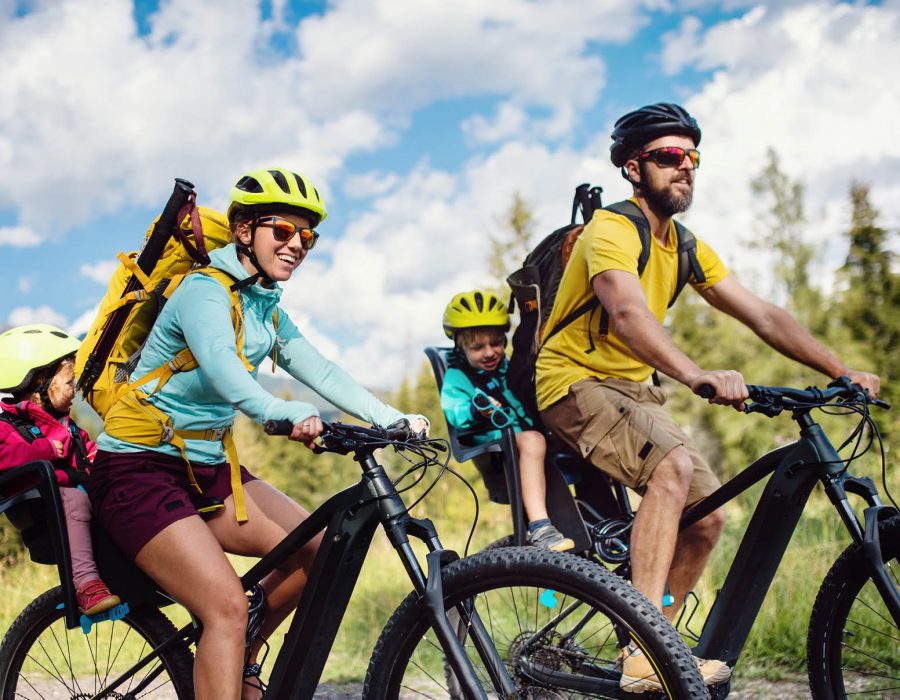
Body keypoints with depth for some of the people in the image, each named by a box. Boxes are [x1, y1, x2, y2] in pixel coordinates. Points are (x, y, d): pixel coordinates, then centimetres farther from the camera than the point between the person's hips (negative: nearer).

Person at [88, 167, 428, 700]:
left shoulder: (269, 312, 11)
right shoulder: (205, 291, -16)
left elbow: (321, 371, 1)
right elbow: (220, 366, -36)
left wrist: (391, 418, -12)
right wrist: (286, 414, -54)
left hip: (207, 466, 8)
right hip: (140, 469, -8)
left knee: (318, 551, -1)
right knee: (228, 607, -22)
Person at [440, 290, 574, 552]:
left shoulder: (507, 366, 26)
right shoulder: (457, 377, 4)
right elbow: (454, 414, -12)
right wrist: (476, 411, -31)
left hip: (531, 428, 7)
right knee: (531, 440, -40)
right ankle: (539, 527, -45)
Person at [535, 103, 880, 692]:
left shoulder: (685, 248, 10)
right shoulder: (612, 230, -16)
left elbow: (762, 315, 6)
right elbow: (629, 313, -36)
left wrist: (841, 371, -3)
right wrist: (699, 376, -52)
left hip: (633, 390, 9)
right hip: (577, 383, -9)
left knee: (709, 514, 0)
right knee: (674, 463, -33)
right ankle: (645, 654, -34)